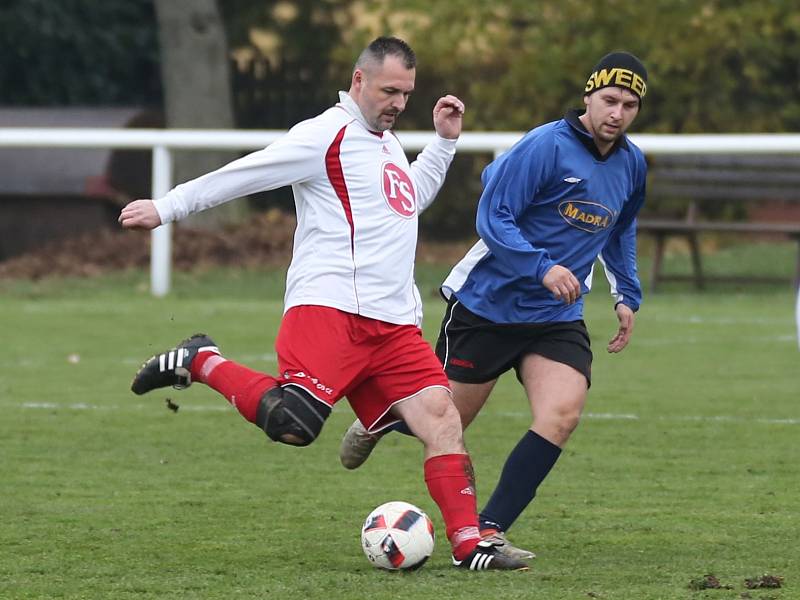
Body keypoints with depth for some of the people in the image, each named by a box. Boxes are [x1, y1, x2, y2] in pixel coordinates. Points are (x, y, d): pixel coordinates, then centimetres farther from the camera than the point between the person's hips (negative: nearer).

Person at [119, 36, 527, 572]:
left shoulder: (385, 141, 24)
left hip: (394, 325, 8)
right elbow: (245, 174, -5)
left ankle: (469, 545, -6)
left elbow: (412, 199, 42)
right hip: (328, 310, -8)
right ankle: (200, 362, 0)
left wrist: (444, 141, 32)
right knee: (293, 424, -24)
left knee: (441, 415, -6)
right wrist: (166, 208, -7)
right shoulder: (326, 135, -4)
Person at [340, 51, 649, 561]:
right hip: (487, 304, -5)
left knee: (563, 413, -20)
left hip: (558, 318, 5)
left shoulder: (632, 165, 6)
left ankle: (489, 532, -13)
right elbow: (492, 218, -20)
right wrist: (543, 267, -31)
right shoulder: (547, 146, -17)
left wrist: (628, 296, 20)